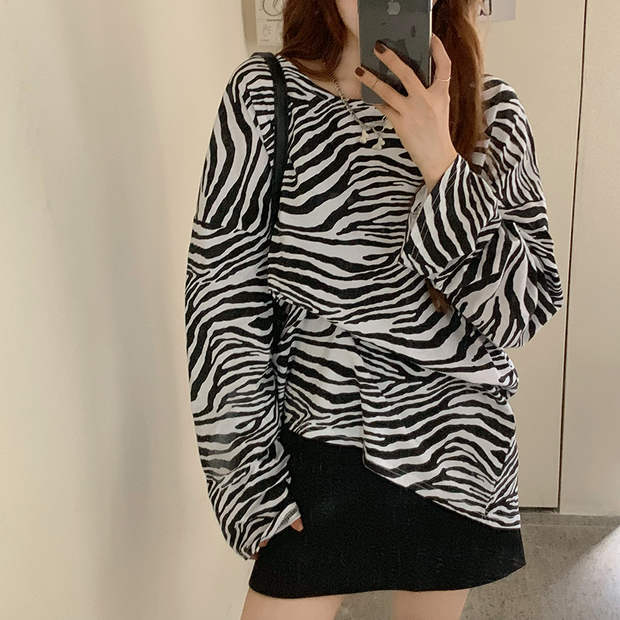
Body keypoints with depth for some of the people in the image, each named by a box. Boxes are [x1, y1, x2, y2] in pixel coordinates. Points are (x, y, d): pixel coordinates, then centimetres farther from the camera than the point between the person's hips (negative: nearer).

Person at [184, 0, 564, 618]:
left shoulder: (491, 109, -5)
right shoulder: (262, 94, -9)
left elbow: (526, 308, -10)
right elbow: (222, 299, -9)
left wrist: (441, 163, -23)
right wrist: (249, 480, -8)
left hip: (456, 457, 2)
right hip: (315, 453, -1)